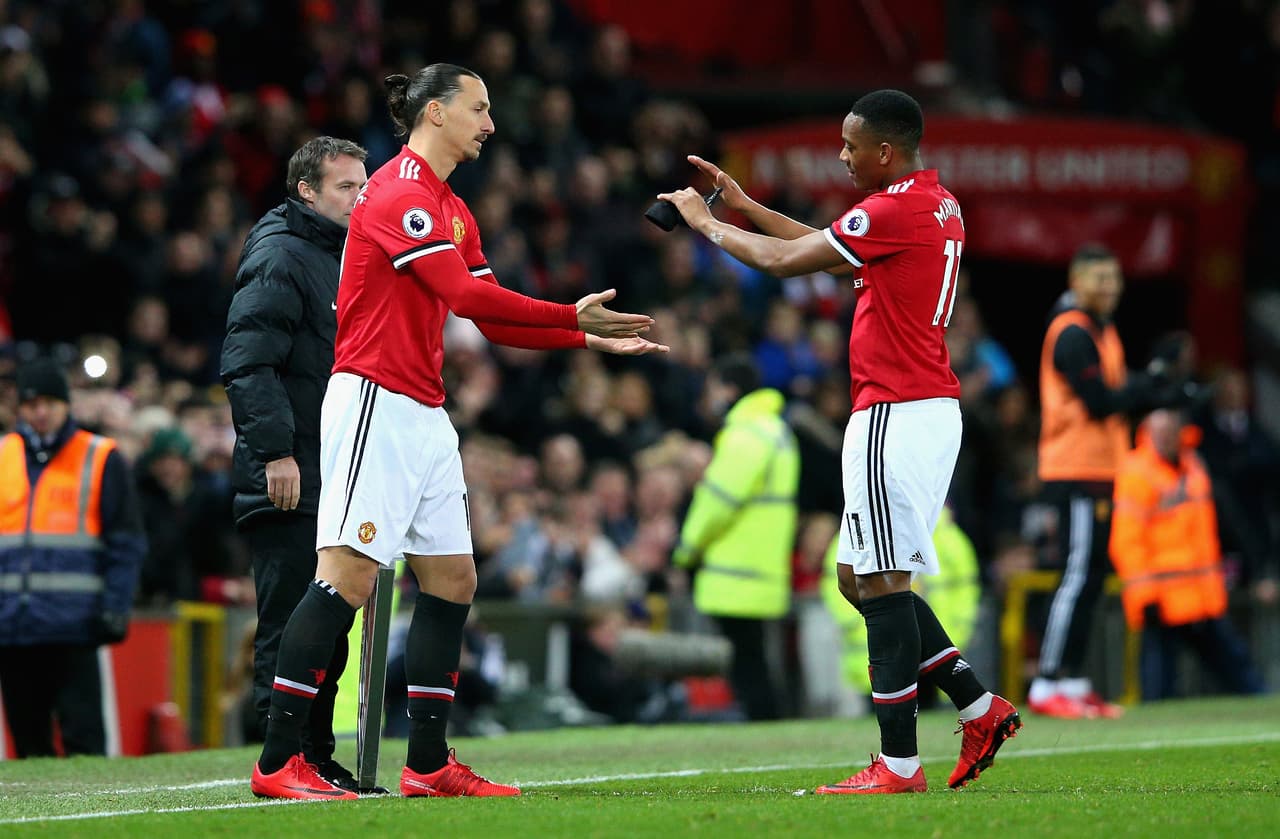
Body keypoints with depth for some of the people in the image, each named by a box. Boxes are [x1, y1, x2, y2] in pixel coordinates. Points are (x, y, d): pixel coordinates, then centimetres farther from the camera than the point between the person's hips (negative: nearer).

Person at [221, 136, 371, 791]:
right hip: (288, 487, -9)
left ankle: (317, 758, 15)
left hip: (331, 483, 9)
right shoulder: (280, 257, -9)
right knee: (288, 627, -8)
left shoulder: (343, 257, 20)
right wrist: (275, 449, -24)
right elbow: (248, 361, -18)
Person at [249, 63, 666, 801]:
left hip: (425, 416, 10)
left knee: (453, 580, 8)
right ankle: (277, 762, -13)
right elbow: (465, 294, -21)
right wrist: (574, 317, -18)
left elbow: (493, 319, 20)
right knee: (349, 576, -13)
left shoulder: (452, 210, 18)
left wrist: (591, 338, 11)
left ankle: (429, 763, 13)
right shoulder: (399, 194, -12)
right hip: (376, 403, -10)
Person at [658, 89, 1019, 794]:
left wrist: (706, 222, 5)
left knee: (881, 584, -8)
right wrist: (743, 205, 24)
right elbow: (827, 248, 27)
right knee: (860, 578, 15)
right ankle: (980, 708, 13)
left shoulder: (897, 209, -15)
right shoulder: (937, 203, 16)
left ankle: (898, 763, -7)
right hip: (930, 410, 10)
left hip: (895, 415, -10)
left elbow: (783, 261, -10)